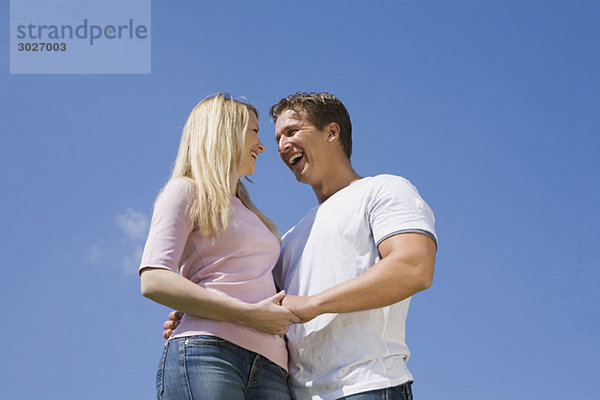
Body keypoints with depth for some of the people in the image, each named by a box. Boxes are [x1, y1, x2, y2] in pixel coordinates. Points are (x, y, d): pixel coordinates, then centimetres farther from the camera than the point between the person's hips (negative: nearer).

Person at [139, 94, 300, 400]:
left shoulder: (251, 217, 35)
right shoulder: (186, 191, 12)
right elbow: (153, 281, -5)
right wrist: (250, 314, -10)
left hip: (269, 369, 6)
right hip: (205, 353, -6)